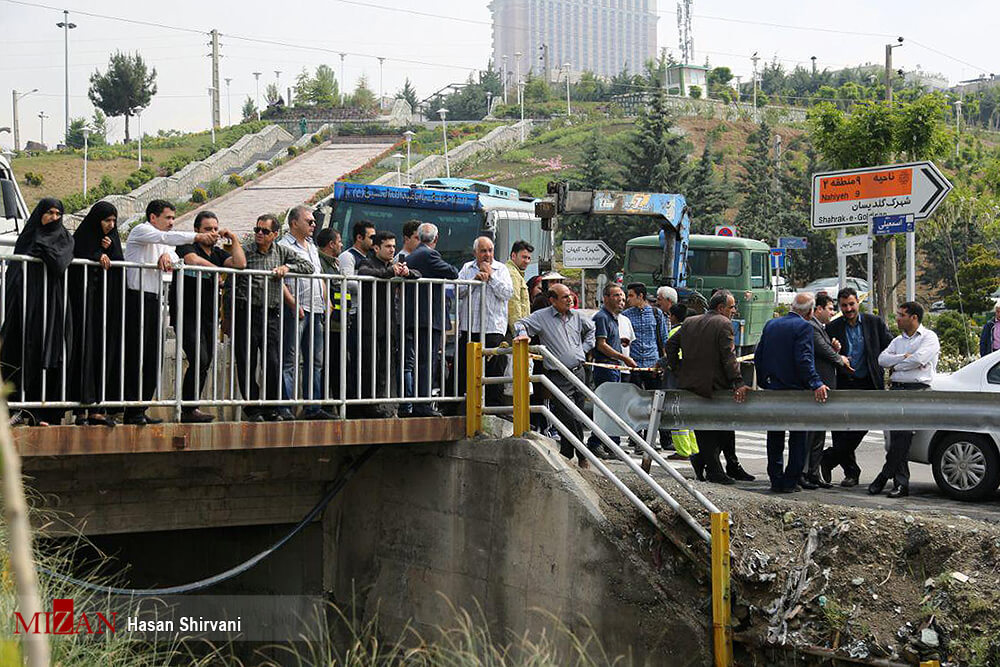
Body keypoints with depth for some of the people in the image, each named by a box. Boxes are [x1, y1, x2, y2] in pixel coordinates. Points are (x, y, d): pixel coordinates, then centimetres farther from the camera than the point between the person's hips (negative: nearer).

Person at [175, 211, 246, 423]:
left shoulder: (218, 253, 17)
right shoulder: (187, 246, -2)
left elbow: (240, 264, 2)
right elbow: (193, 260, -24)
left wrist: (233, 239, 2)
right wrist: (217, 270, -9)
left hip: (209, 318, 7)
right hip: (188, 316, -7)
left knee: (204, 364, 7)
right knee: (199, 359, -17)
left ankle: (190, 409, 14)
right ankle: (188, 410, -11)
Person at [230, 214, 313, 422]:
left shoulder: (282, 252, 11)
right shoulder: (244, 251, 1)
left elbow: (308, 267, 12)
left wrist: (287, 267, -5)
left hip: (272, 315, 2)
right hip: (247, 313, -2)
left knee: (273, 364, 0)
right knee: (247, 363, 1)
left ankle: (270, 408, 11)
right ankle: (252, 408, 11)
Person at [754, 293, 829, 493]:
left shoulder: (770, 324, 9)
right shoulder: (804, 327, -12)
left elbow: (758, 356, 10)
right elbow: (804, 360, -22)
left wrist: (763, 382, 16)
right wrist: (816, 384, -24)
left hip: (772, 390, 6)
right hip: (795, 390, -6)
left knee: (775, 438, 13)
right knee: (798, 438, 5)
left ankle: (776, 480, 15)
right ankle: (790, 482, 2)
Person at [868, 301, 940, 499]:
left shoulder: (929, 337, 4)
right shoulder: (898, 340, 24)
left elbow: (918, 359, -13)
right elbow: (882, 359, 8)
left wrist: (895, 366, 1)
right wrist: (905, 357, -5)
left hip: (917, 390, -6)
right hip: (896, 390, 6)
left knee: (903, 435, -15)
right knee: (897, 436, -2)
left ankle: (884, 476, -12)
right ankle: (901, 482, -1)